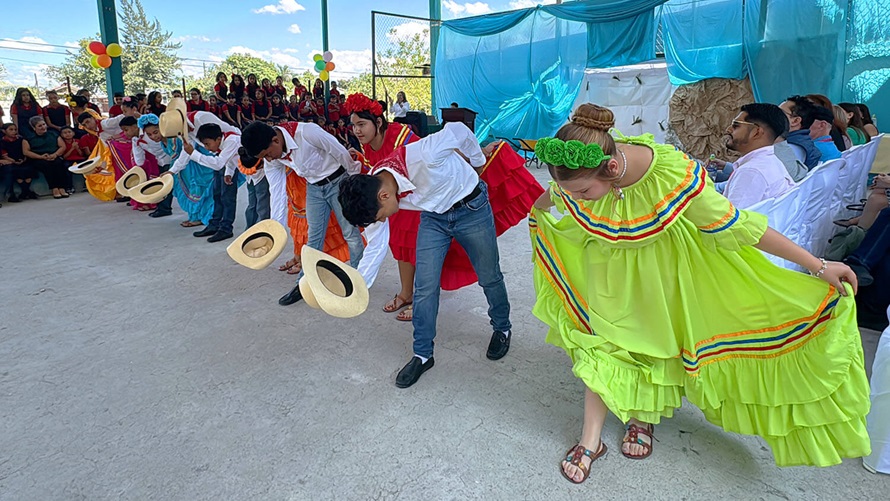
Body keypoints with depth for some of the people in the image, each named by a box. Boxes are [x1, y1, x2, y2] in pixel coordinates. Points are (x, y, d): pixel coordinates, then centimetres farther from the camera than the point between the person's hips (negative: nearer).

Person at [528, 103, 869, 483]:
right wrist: (537, 213, 21)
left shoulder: (675, 176, -38)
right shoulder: (580, 173, -28)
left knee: (653, 337, 14)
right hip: (607, 267, 2)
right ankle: (591, 440, 23)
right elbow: (551, 196, -2)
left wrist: (818, 266, -18)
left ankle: (643, 418, 44)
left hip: (660, 268, -2)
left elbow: (734, 226, -25)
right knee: (599, 338, 7)